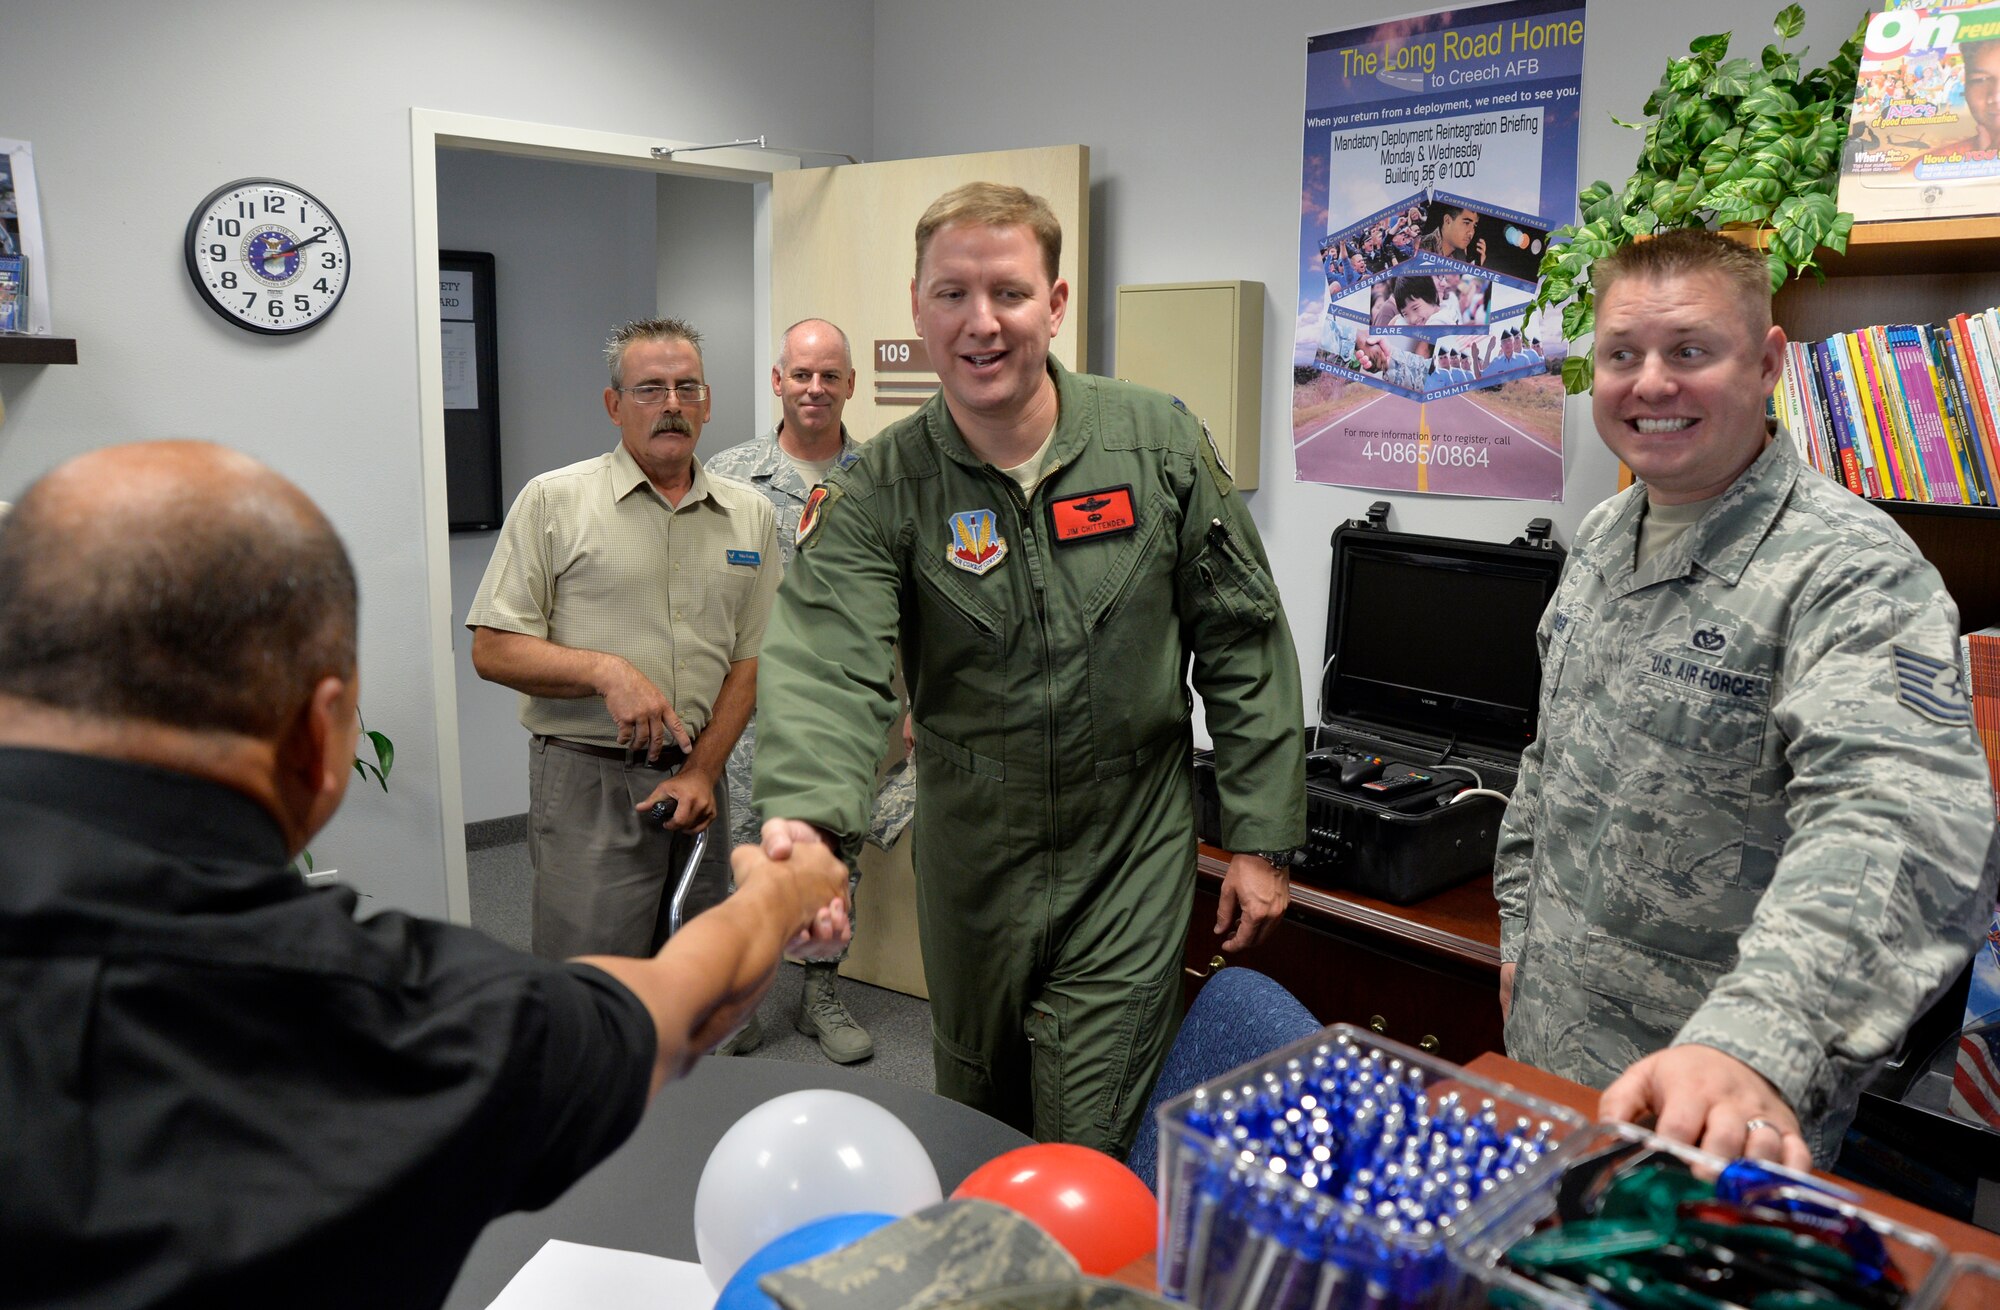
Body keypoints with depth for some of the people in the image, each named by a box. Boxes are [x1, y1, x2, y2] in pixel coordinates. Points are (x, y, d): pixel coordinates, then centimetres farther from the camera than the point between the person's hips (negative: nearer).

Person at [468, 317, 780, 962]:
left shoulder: (750, 515, 8)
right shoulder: (553, 501, -1)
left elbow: (749, 659, 7)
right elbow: (493, 649, -4)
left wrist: (703, 771, -3)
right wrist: (605, 670, -19)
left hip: (698, 784, 4)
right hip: (587, 785, -3)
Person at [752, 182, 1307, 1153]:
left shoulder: (1159, 445, -7)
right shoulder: (877, 492, -10)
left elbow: (1243, 644, -3)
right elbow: (827, 664, -26)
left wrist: (1261, 839, -4)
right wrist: (806, 817, -46)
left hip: (1128, 864, -1)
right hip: (970, 865, 2)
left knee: (1088, 1157, -1)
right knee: (977, 1126, 23)